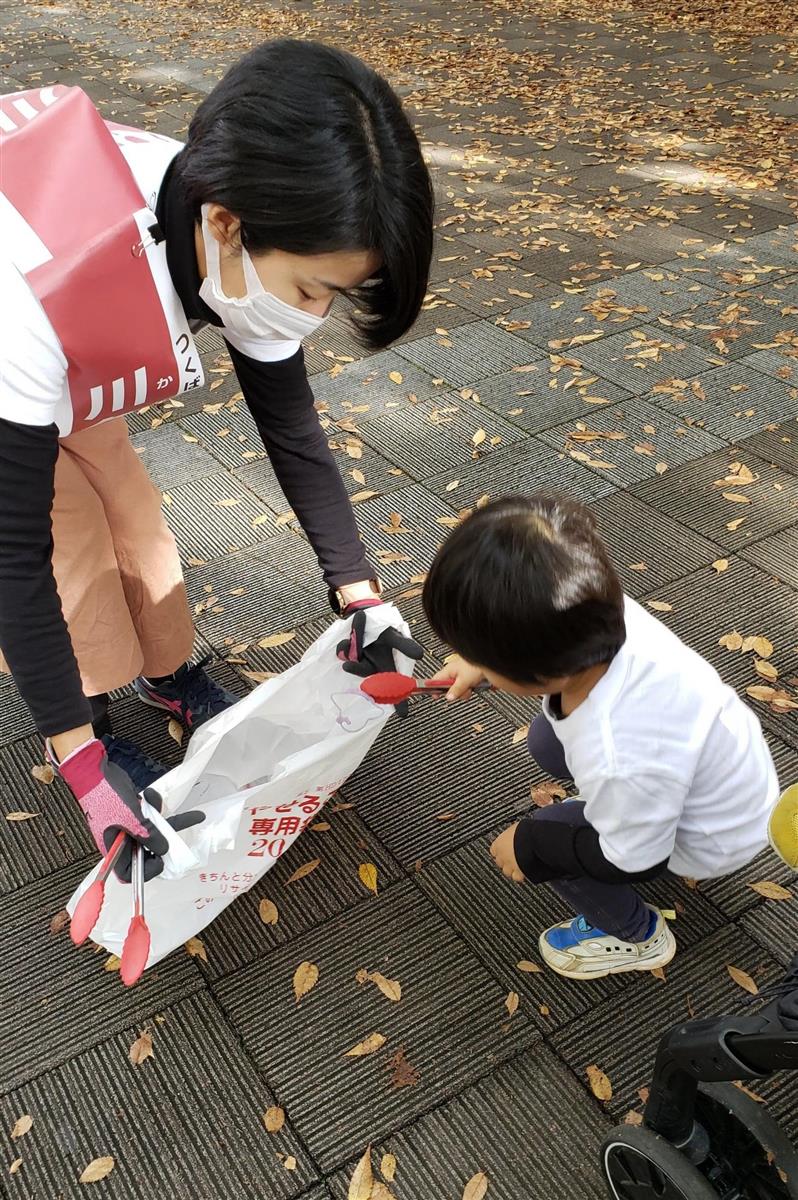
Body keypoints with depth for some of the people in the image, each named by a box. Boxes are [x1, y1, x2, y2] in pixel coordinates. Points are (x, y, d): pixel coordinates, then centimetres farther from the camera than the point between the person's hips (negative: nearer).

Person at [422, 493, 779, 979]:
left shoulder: (623, 762, -45)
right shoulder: (597, 612, -30)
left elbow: (632, 858, -23)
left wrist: (529, 846, -10)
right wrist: (484, 661, -5)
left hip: (713, 838, -6)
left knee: (537, 842, -5)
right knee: (547, 741, 7)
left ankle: (637, 936, 18)